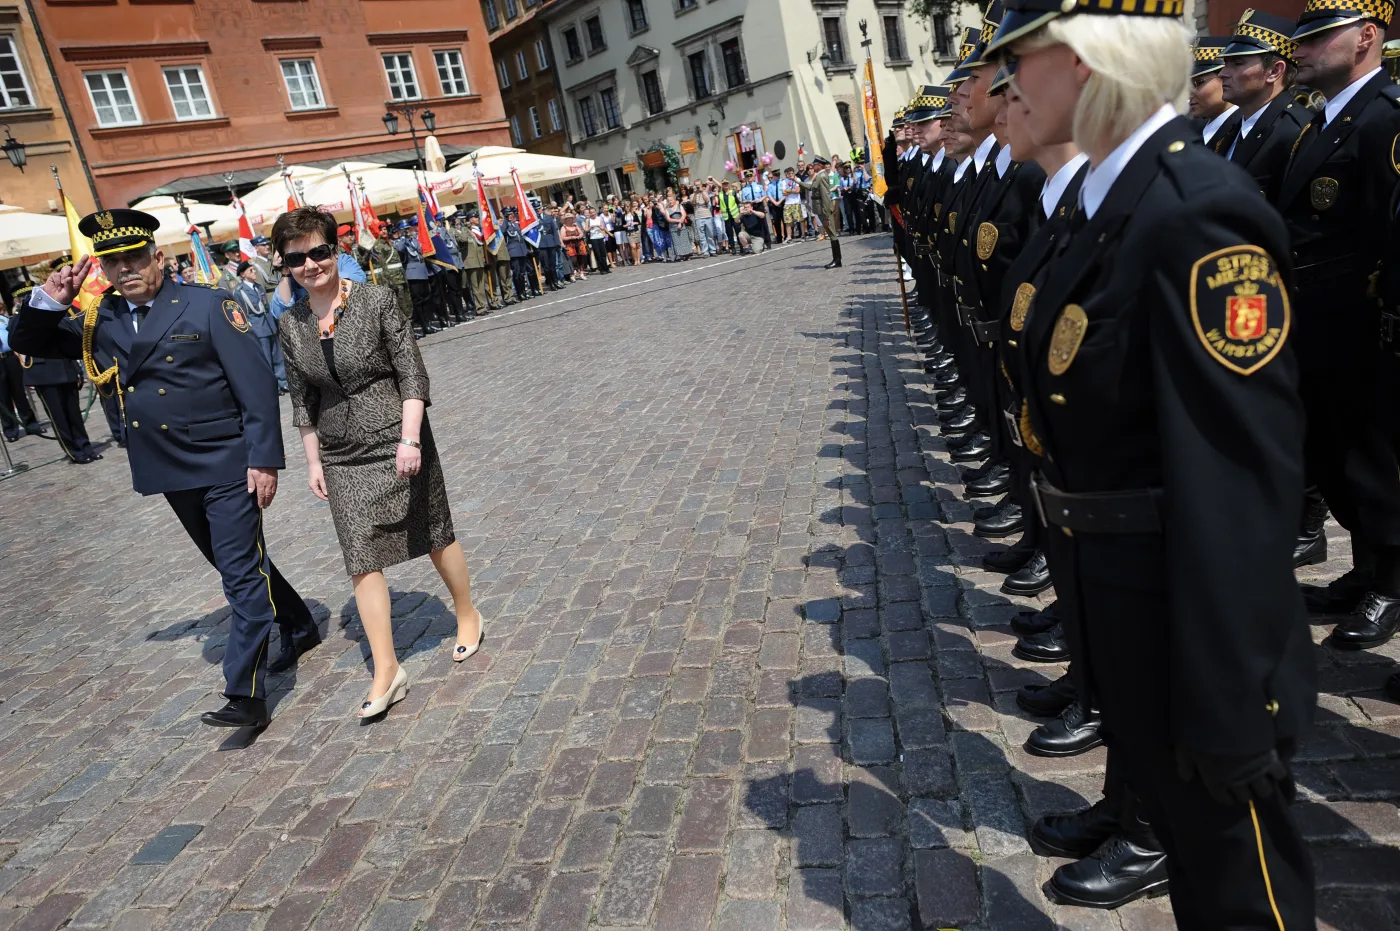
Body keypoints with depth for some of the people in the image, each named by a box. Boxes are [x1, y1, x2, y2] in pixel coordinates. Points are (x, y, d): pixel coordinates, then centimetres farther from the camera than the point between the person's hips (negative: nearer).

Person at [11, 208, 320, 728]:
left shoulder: (207, 306, -9)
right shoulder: (101, 322, 7)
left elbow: (256, 385, -13)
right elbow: (26, 344, 14)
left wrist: (264, 459, -19)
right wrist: (51, 300, -5)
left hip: (226, 465, -6)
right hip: (170, 471, 7)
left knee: (242, 572, -5)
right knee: (235, 564, 18)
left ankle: (244, 695, -2)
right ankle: (299, 628, 37)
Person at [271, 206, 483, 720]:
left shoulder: (376, 301, -9)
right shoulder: (291, 325, 3)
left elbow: (412, 374, -10)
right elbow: (303, 400, 10)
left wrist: (410, 438, -18)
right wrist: (313, 461, 9)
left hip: (397, 441, -3)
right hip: (342, 456, 4)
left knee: (435, 537, 10)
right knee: (362, 559, 0)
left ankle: (468, 616, 35)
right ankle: (386, 670, 8)